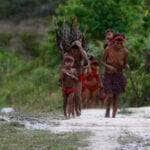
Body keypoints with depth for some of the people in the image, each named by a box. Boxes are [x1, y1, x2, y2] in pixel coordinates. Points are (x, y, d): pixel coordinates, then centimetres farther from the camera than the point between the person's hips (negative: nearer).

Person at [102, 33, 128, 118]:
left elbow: (125, 64, 4)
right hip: (108, 75, -2)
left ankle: (114, 115, 14)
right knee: (110, 95, -14)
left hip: (119, 75, 2)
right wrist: (108, 66, -19)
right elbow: (103, 61, 0)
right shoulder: (108, 49, -10)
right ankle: (107, 111, 13)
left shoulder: (125, 52, -7)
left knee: (116, 96, 2)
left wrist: (126, 66, -19)